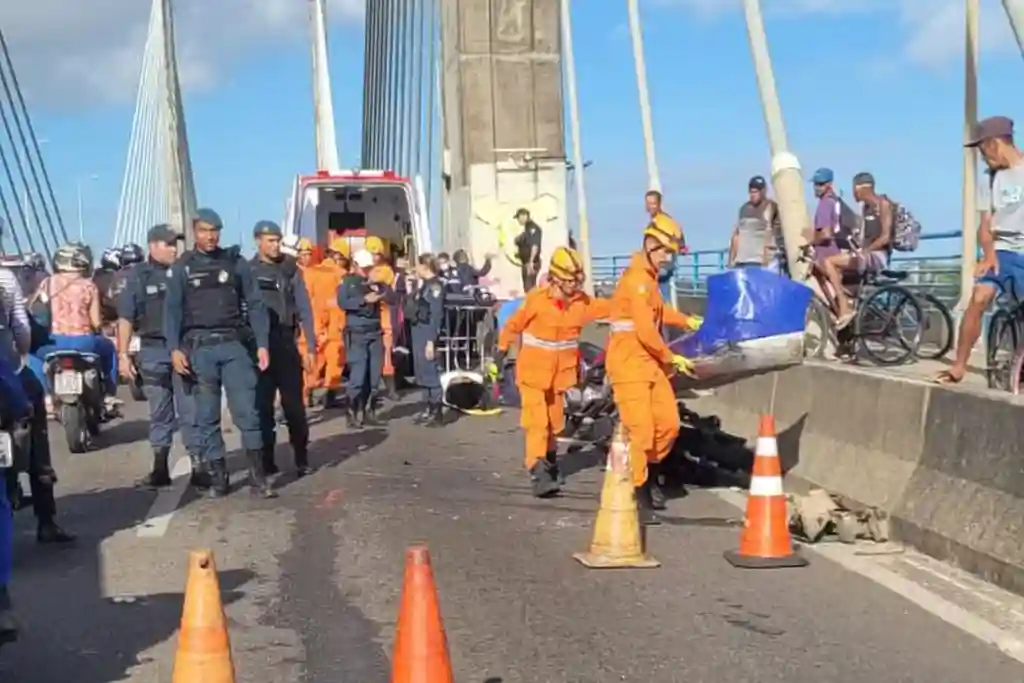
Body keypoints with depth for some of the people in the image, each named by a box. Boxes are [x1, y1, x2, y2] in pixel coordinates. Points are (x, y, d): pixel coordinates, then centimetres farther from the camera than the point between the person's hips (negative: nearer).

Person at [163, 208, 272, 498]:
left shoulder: (236, 262, 8)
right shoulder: (182, 268, 7)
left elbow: (254, 304, 6)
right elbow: (172, 310, 2)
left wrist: (262, 344, -2)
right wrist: (175, 348, -11)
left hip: (234, 344, 0)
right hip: (199, 348, 0)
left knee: (247, 410, -5)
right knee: (206, 416, 4)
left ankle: (257, 475, 0)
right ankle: (217, 475, 12)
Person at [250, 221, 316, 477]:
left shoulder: (290, 269, 4)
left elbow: (304, 308, 3)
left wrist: (310, 345, -2)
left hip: (286, 341, 0)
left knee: (294, 404, 1)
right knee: (262, 404, 4)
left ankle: (302, 459, 10)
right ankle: (267, 459, 12)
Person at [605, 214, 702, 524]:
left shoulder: (649, 277, 14)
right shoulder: (637, 279, -18)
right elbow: (646, 331, -21)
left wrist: (686, 321, 21)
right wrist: (671, 358, -8)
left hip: (650, 362, 10)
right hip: (629, 362, -9)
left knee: (668, 423, 8)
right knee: (640, 430, -9)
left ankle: (649, 475, 28)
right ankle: (637, 496, 1)